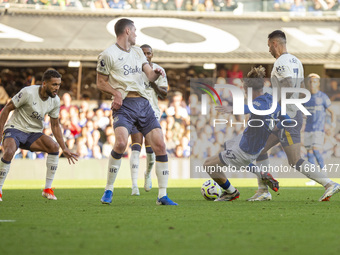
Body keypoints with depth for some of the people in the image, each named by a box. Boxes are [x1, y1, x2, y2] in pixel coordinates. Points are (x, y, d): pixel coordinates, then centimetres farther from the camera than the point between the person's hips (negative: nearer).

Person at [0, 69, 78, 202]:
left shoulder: (55, 101, -3)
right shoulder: (28, 92, -20)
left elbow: (55, 125, 10)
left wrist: (64, 148, 6)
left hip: (34, 134, 5)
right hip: (15, 129, -5)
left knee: (54, 147, -22)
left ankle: (48, 189, -12)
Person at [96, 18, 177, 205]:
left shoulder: (137, 51, 20)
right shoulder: (108, 55, 1)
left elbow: (150, 76, 17)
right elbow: (101, 83, 4)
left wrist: (156, 73, -7)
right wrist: (116, 92, -13)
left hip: (144, 104, 6)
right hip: (124, 105, -6)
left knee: (160, 145, -6)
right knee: (121, 143, -27)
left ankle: (162, 195, 0)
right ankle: (108, 190, -10)